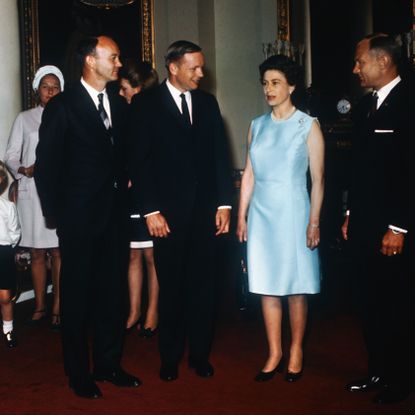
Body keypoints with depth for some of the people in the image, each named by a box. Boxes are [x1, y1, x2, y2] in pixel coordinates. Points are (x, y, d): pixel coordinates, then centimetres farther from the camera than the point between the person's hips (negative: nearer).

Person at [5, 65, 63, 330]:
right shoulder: (25, 119, 10)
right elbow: (11, 156, 8)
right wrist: (25, 170, -11)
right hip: (32, 192, 1)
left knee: (59, 251, 0)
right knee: (37, 253, 6)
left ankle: (58, 308, 7)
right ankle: (40, 306, 15)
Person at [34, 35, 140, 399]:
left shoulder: (120, 105, 9)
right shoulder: (62, 106, -7)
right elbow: (46, 165, -6)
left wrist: (124, 187, 4)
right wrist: (55, 214, -7)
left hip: (115, 216, 5)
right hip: (79, 219, -5)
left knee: (113, 292, 12)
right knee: (78, 296, 6)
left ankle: (108, 364, 27)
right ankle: (79, 373, 20)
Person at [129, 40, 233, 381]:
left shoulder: (208, 103, 11)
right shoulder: (147, 104, -1)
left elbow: (220, 155, 9)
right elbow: (140, 160, -5)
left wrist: (223, 203, 2)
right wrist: (151, 210, -11)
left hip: (204, 209, 3)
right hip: (168, 212, -3)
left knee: (203, 285, 8)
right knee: (171, 286, 7)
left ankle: (200, 354, 22)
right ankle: (170, 358, 21)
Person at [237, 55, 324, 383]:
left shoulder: (307, 126, -2)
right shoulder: (257, 126, 9)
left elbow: (318, 179, -4)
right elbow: (249, 174, 11)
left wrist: (314, 222, -9)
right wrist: (241, 216, 7)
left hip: (293, 212, -4)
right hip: (261, 213, 4)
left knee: (295, 285, 3)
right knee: (266, 284, 6)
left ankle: (296, 350, 18)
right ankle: (275, 353, 16)